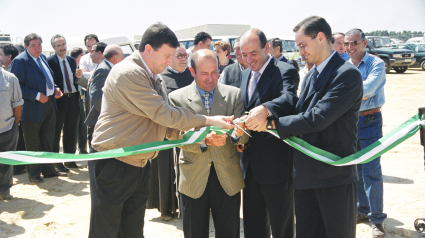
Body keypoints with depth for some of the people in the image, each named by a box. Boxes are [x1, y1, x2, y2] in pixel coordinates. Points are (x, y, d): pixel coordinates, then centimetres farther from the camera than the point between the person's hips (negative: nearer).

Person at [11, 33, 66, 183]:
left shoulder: (42, 57, 11)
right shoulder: (20, 61, -12)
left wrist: (55, 89, 5)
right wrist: (37, 96, -22)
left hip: (49, 105, 8)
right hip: (33, 109, -8)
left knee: (48, 141, 17)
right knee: (33, 144, 6)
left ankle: (48, 170, 31)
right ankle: (33, 174, 20)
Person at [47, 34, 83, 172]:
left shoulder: (72, 60, 12)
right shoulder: (50, 61, -8)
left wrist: (78, 76, -3)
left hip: (73, 99, 6)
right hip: (59, 100, -6)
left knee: (71, 132, 15)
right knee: (56, 133, 5)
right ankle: (56, 162, 15)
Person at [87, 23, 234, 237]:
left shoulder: (154, 78, 9)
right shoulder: (128, 73, -20)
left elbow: (166, 124, 7)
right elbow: (165, 114, -24)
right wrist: (208, 120, -17)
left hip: (140, 166, 8)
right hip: (112, 165, -8)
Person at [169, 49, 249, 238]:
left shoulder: (234, 94, 3)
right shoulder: (177, 98, -1)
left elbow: (244, 135, -3)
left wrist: (238, 133, -27)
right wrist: (205, 140, -27)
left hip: (228, 178, 1)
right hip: (193, 179, 0)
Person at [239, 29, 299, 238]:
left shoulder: (285, 71, -12)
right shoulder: (245, 74, 12)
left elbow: (289, 98, -32)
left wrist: (265, 109, -52)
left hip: (276, 164, -7)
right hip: (251, 164, 7)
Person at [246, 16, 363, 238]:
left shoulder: (347, 74, -15)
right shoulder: (311, 75, 13)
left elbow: (318, 118, -24)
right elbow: (300, 114, 9)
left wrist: (270, 123, -19)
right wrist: (263, 116, -7)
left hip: (335, 175, -7)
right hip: (306, 174, 8)